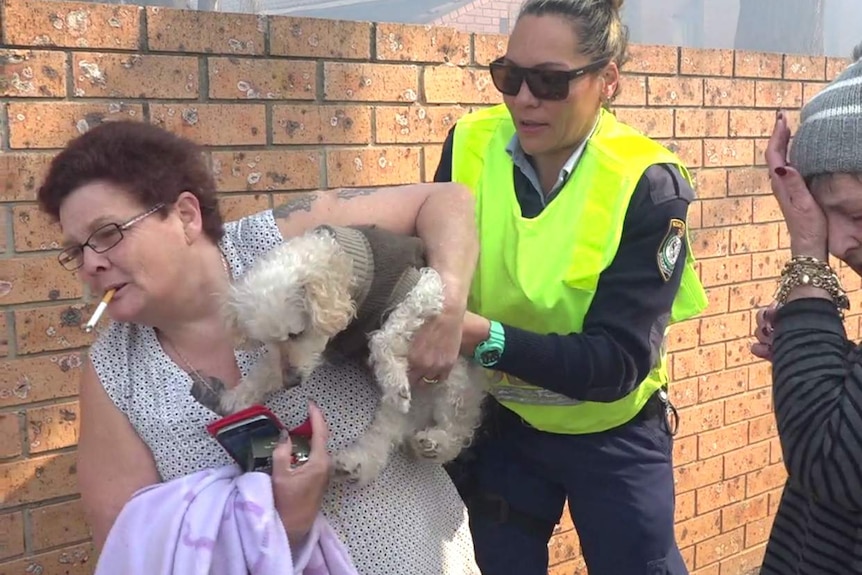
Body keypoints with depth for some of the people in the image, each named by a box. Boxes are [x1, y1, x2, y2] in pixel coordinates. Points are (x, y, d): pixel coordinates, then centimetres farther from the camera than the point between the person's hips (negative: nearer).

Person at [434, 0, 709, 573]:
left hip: (613, 436, -2)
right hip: (498, 424, 3)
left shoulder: (648, 185, -21)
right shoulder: (470, 148, -12)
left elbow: (618, 360, -26)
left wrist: (490, 339, -39)